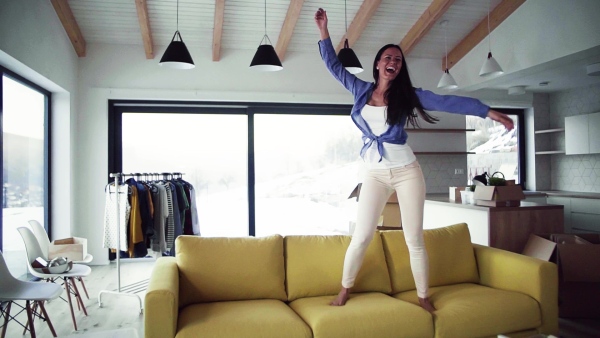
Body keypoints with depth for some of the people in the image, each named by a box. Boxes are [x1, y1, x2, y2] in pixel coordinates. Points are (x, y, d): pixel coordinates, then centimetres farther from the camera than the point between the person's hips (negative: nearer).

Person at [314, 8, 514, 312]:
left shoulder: (408, 95, 2)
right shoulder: (361, 90, 7)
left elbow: (450, 102, -2)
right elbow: (334, 66, 13)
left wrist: (488, 111, -7)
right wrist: (324, 32, 8)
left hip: (406, 171, -1)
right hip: (375, 174, 1)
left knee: (414, 239, 4)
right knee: (361, 237, 1)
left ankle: (423, 297, 18)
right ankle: (345, 290, 20)